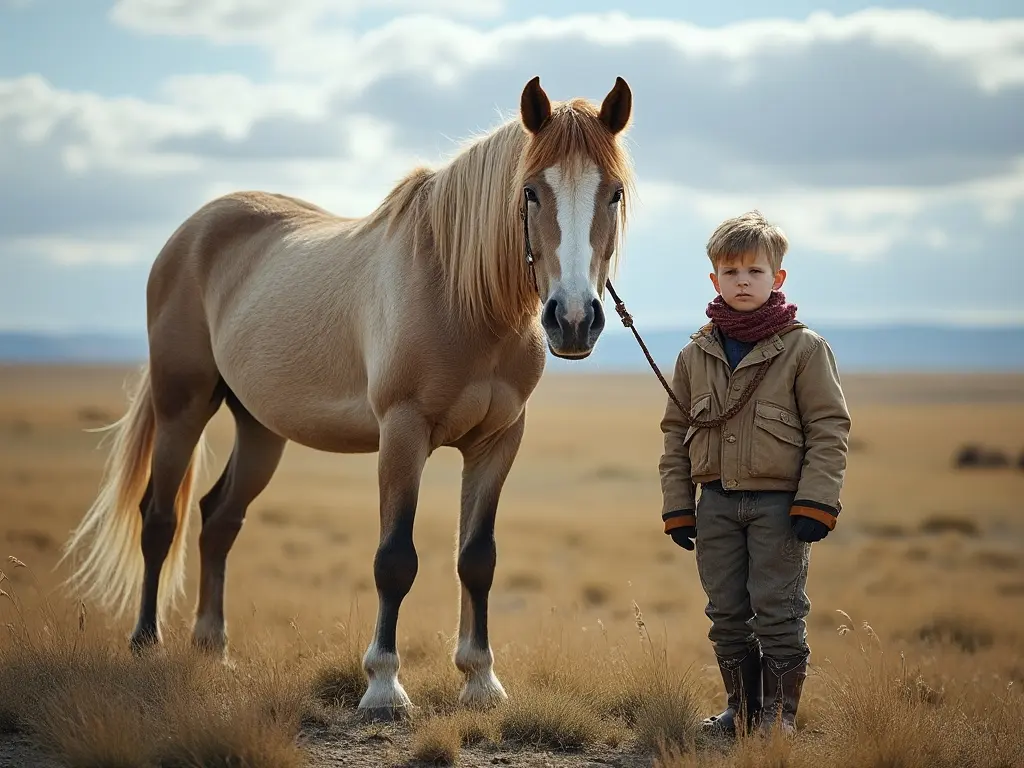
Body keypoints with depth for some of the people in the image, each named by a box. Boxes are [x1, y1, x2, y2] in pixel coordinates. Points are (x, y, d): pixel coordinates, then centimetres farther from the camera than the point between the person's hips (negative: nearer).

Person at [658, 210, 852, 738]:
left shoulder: (804, 349, -4)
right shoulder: (695, 355, 7)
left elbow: (829, 429, -5)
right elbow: (676, 432, 12)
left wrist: (816, 504, -13)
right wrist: (677, 507, 6)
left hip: (779, 503, -4)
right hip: (717, 502, 4)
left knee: (778, 611, -3)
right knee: (726, 614, 9)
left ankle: (778, 714, 8)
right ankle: (741, 709, 21)